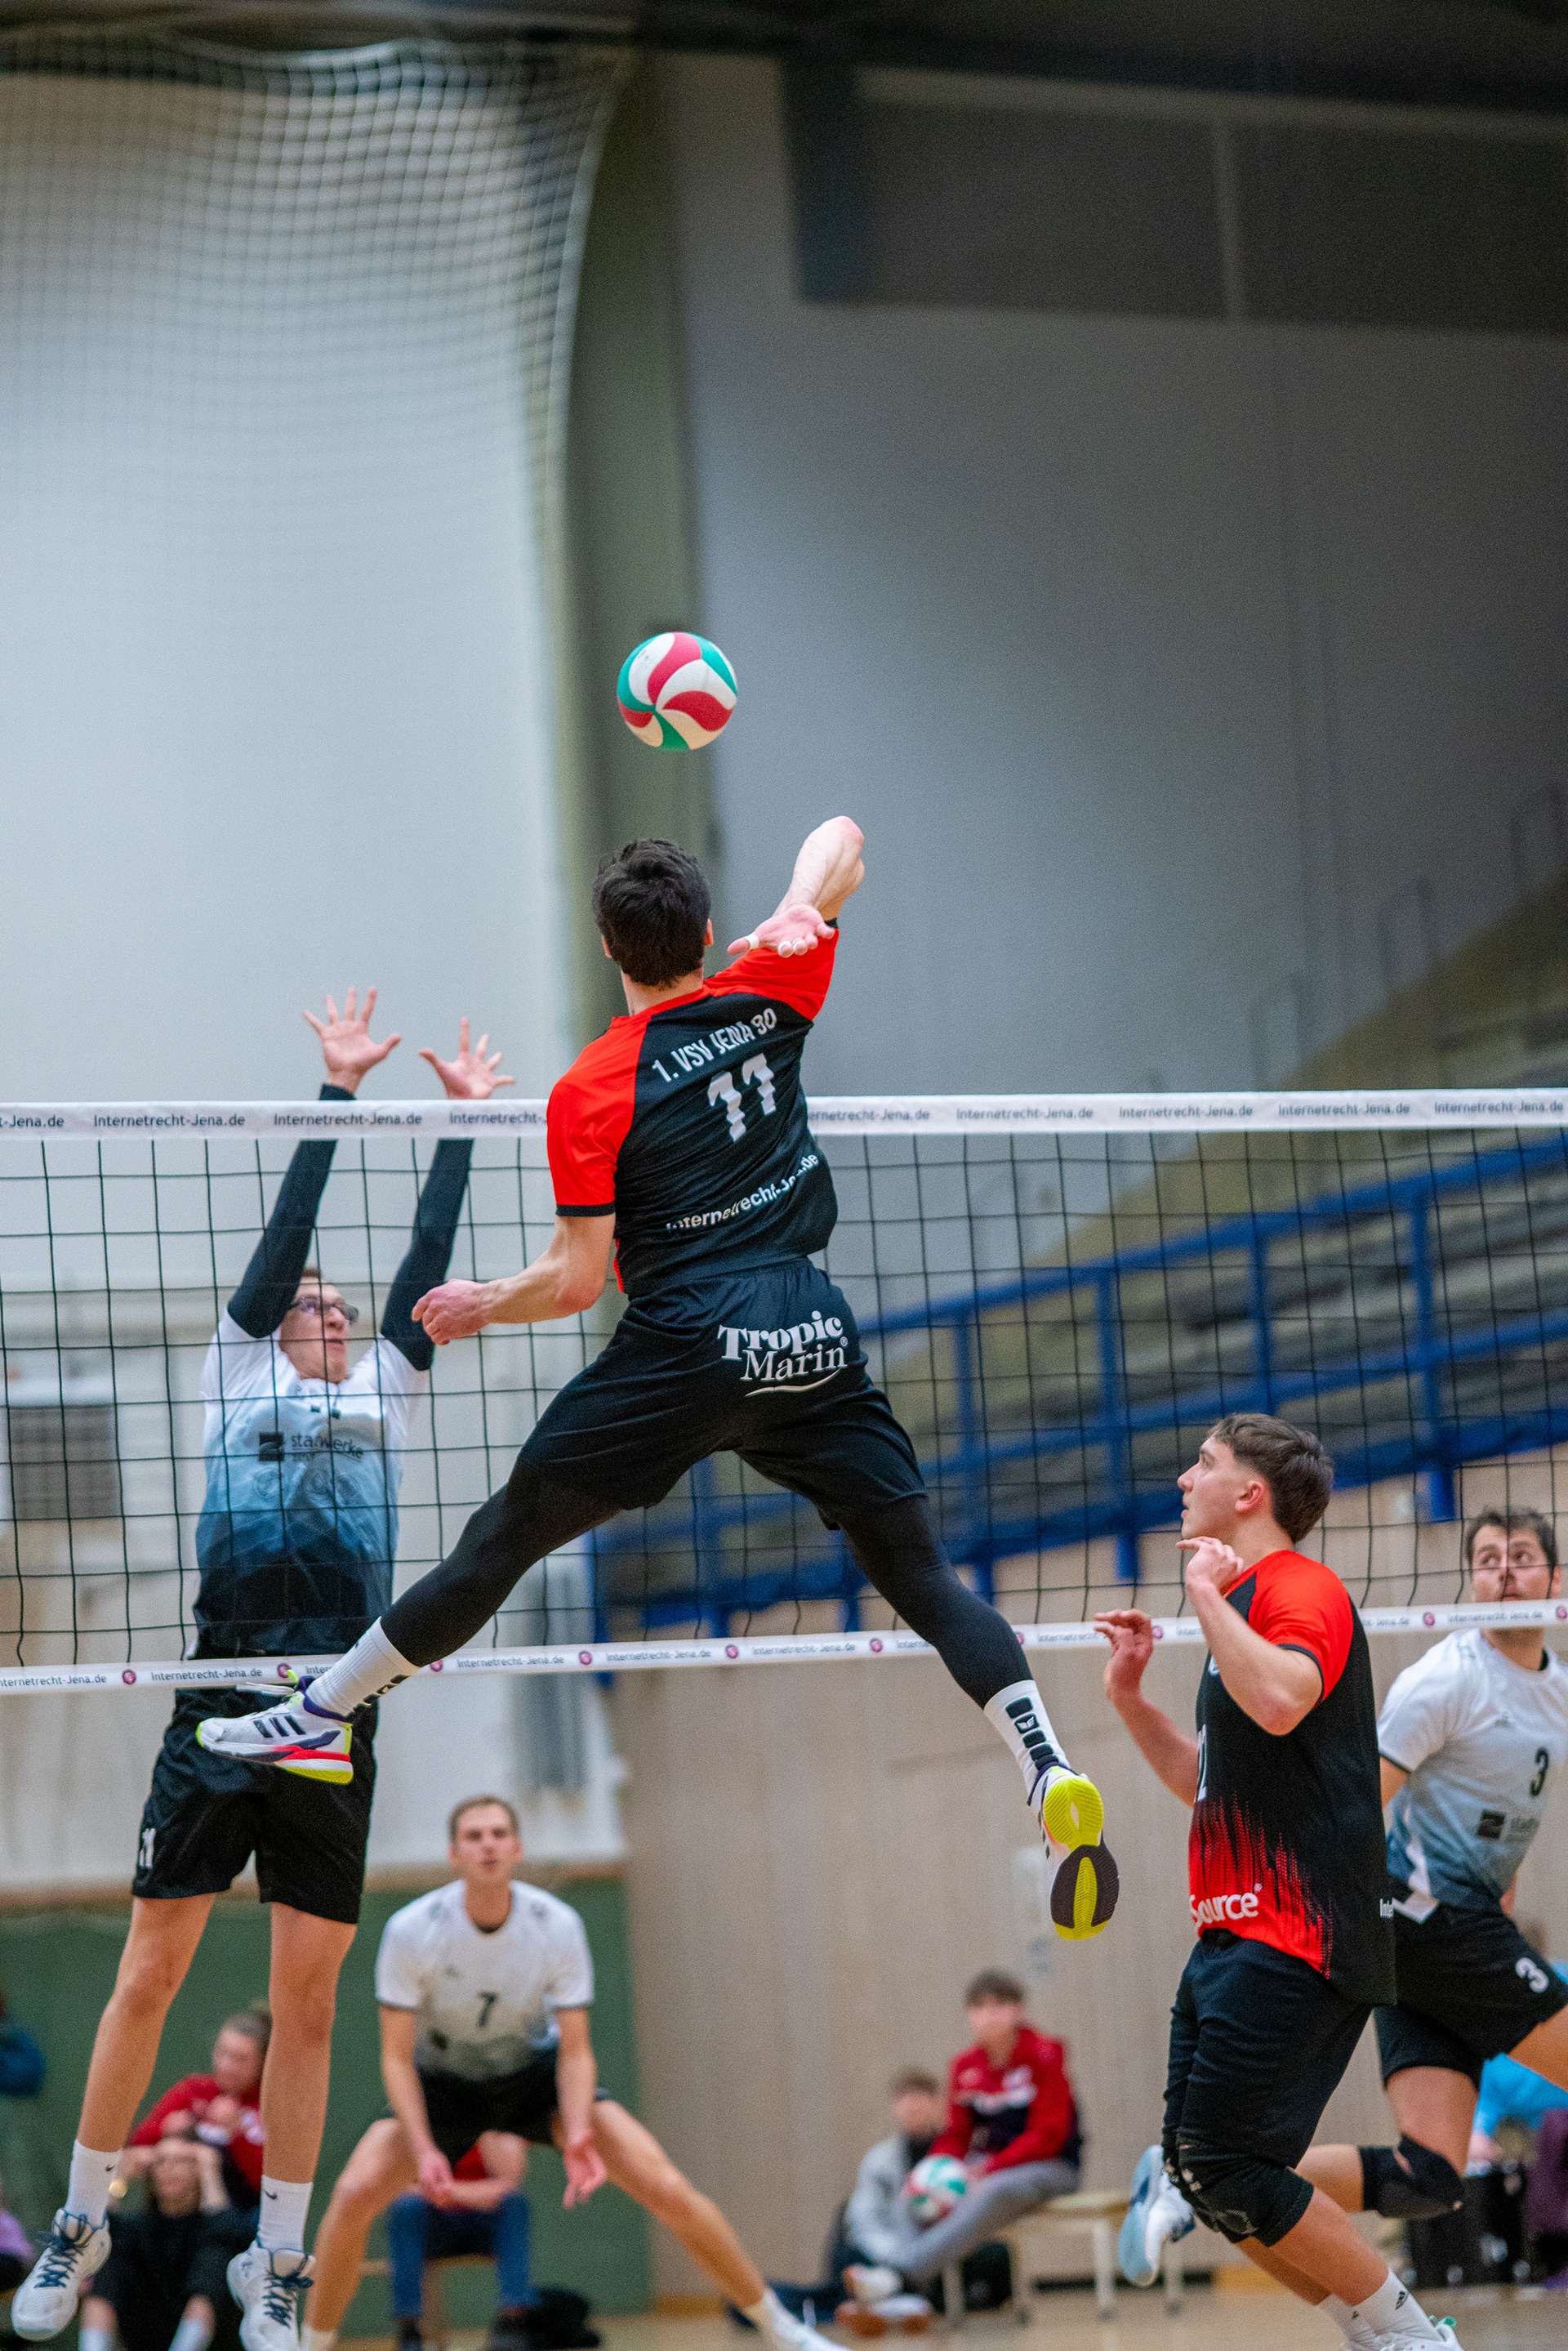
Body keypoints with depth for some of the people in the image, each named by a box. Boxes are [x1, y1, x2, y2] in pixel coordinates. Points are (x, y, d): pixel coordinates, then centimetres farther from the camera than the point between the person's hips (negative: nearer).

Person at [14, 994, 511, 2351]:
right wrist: (337, 1091, 7)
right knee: (151, 1973, 1)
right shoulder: (241, 1373, 13)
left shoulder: (384, 1392, 19)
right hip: (223, 1696, -2)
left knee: (307, 2001, 3)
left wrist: (463, 1120, 18)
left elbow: (428, 1257, 16)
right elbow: (288, 1227, 8)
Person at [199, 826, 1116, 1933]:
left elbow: (576, 1282, -5)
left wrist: (483, 1304, 14)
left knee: (502, 1540, 7)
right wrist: (788, 917, 45)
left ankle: (317, 1717, 16)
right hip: (817, 1339, 3)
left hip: (686, 1349, -3)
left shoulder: (590, 1093, -5)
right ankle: (1050, 1770, -8)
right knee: (921, 1570, 8)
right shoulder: (765, 996, 4)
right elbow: (837, 854, 22)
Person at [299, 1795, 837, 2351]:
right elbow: (397, 2055, -19)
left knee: (666, 2188, -13)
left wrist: (577, 2136, -35)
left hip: (536, 2070, 1)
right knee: (354, 2195, -26)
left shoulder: (557, 1926, -22)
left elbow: (575, 2050, -17)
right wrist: (423, 2150, -33)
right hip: (441, 2081, 0)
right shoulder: (410, 1931, -25)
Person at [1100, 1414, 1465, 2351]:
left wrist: (1208, 1593, -19)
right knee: (1198, 2163, 4)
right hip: (1233, 1938, 10)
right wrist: (1131, 1696, 18)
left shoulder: (1301, 1588, -8)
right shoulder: (1247, 1600, 22)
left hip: (1297, 1940, -10)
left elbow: (1279, 1702, -31)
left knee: (1224, 2168, -14)